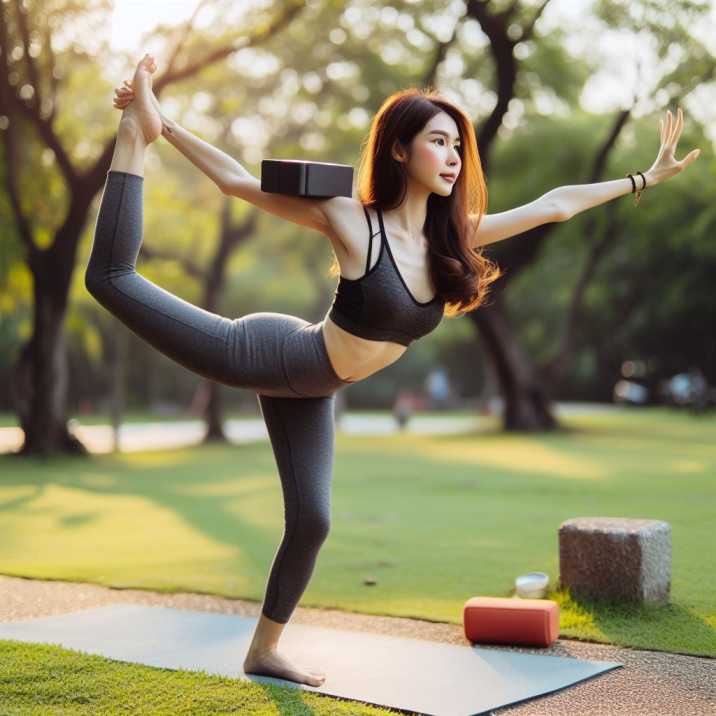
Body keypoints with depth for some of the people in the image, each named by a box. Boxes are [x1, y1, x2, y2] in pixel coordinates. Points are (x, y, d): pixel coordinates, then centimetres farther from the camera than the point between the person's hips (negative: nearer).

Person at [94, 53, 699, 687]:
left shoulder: (452, 237, -2)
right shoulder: (353, 221, -19)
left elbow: (553, 206, 6)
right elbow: (239, 183, -16)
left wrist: (643, 178, 11)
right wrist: (161, 126, -21)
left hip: (309, 392, 6)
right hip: (268, 356, -6)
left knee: (311, 521, 11)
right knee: (113, 276, -10)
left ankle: (264, 651, 31)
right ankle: (136, 136, 8)